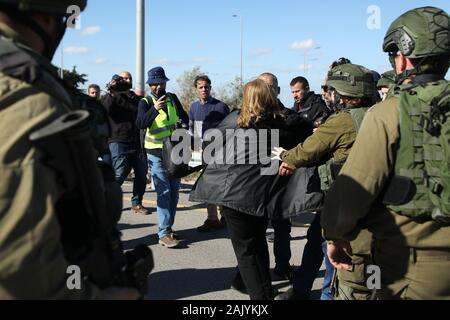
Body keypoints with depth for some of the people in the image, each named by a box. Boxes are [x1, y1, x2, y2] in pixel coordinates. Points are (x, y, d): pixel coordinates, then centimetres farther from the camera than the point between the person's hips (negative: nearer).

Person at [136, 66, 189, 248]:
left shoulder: (172, 98, 8)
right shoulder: (146, 102, -7)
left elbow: (184, 117, 22)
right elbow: (140, 123, -25)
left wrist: (182, 123, 2)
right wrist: (155, 109, -38)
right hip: (156, 154, -5)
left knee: (174, 191, 9)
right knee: (164, 193, -11)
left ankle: (168, 226, 22)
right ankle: (164, 234, -11)